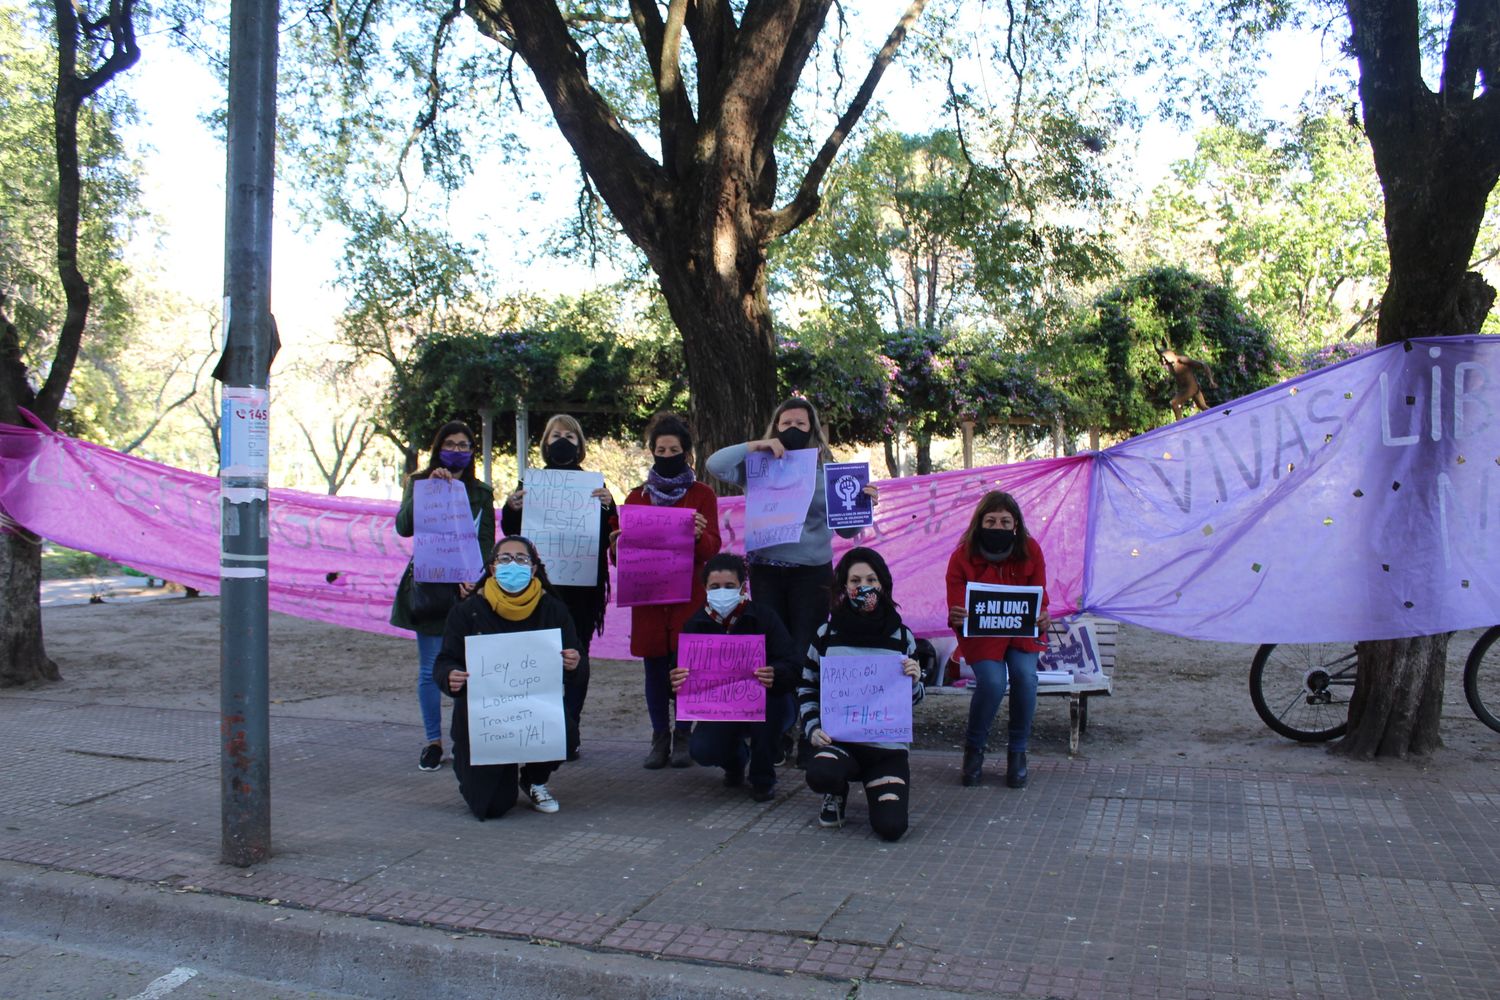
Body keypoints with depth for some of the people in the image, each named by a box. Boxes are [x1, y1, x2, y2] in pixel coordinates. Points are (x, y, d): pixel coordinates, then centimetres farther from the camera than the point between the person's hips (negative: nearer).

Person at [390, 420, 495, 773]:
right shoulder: (419, 483, 8)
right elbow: (404, 527, -8)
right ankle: (433, 741, 15)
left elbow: (487, 543, 7)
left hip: (469, 589, 1)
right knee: (430, 670, 3)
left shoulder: (481, 492, 11)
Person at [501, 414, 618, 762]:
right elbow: (512, 532, 6)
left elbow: (610, 536, 0)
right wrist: (511, 508, -14)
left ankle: (570, 731, 8)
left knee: (576, 655, 1)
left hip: (583, 584, 0)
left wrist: (606, 507, -18)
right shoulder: (530, 484, 10)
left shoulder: (594, 486, 8)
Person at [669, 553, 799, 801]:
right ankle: (736, 756, 15)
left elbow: (794, 669, -24)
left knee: (767, 699, -36)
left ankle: (763, 779, -12)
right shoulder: (695, 625, -6)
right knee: (700, 750, -25)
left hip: (763, 710, -2)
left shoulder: (763, 618, -14)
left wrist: (774, 676, -48)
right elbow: (681, 674, -12)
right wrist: (677, 683, -38)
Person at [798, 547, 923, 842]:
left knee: (891, 827, -19)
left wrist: (914, 681, -13)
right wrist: (812, 727, -5)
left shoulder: (902, 637, 2)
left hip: (888, 745, 0)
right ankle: (837, 794, 6)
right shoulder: (826, 635, 0)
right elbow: (806, 687, 11)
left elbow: (914, 697, 11)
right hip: (838, 740, 0)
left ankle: (877, 784, 18)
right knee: (820, 775, -35)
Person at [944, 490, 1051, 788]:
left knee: (1025, 676, -27)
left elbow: (1040, 598, -4)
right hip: (981, 633, -2)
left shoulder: (1030, 551, -7)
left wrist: (1042, 618, -28)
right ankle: (974, 747, 0)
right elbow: (957, 608, -14)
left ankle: (1017, 751, -4)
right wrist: (957, 618, -39)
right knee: (992, 682, -28)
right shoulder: (962, 557, -12)